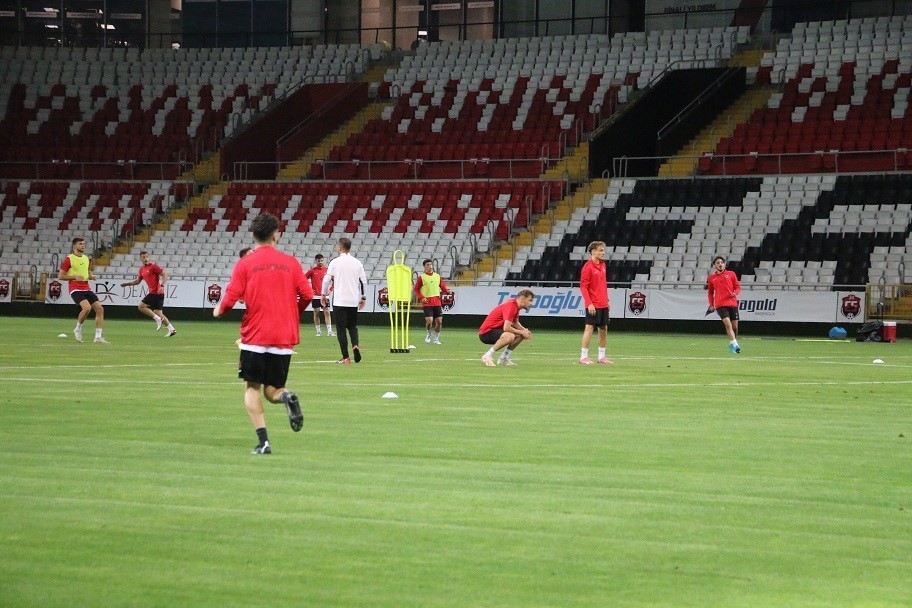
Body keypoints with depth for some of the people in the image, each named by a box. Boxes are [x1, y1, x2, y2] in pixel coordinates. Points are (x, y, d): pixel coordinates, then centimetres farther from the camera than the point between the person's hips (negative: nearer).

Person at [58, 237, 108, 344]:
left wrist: (91, 276, 8)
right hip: (75, 289, -7)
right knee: (87, 307, -28)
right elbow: (60, 276, -5)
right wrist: (75, 277, -16)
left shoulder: (86, 258, 16)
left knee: (100, 309, -6)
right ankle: (78, 329, -4)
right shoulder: (69, 259, -4)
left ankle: (98, 337, -2)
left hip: (87, 288, 7)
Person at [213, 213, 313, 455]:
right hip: (284, 337, 2)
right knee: (272, 390, 13)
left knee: (252, 388, 7)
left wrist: (219, 310, 15)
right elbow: (307, 295, 3)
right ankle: (286, 397, -23)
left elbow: (231, 298, -7)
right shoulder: (291, 263, 4)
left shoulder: (245, 264, -3)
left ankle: (263, 441, -8)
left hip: (255, 337, -2)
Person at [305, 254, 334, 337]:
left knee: (327, 313, -6)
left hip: (324, 296, 1)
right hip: (315, 296, -1)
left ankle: (329, 331, -8)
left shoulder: (326, 270, 4)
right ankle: (318, 332, 12)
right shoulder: (312, 271, -1)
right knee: (316, 313, 4)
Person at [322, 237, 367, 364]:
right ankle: (355, 345, -10)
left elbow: (327, 279, -5)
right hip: (353, 301, 4)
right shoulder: (357, 263, 5)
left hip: (339, 301, -4)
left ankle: (345, 357, -4)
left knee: (341, 328, 0)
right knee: (352, 326, 18)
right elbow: (363, 281, 7)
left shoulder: (335, 262, -5)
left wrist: (324, 295, 7)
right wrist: (363, 297, 17)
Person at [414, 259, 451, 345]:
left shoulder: (438, 276, 10)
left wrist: (447, 290, -9)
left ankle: (436, 338, 18)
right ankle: (428, 335, 14)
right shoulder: (421, 277, -1)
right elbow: (416, 289, 2)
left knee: (439, 321, 1)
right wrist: (421, 298, -12)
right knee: (429, 321, -15)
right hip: (427, 302, -4)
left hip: (437, 302, 4)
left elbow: (443, 287, 13)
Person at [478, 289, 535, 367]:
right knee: (510, 336, -35)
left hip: (496, 330, 11)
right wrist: (522, 332, -15)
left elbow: (515, 323, 21)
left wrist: (524, 331, 1)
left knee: (520, 335, 9)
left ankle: (503, 359, 14)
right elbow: (506, 328, -29)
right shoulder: (510, 306, -23)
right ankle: (487, 357, -22)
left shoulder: (515, 305, 8)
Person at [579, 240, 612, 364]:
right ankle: (583, 357, -3)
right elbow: (583, 287, -14)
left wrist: (607, 300, 17)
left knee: (604, 329, 10)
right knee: (589, 328, -7)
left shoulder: (603, 265, 12)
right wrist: (589, 303, -20)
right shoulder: (588, 267, -12)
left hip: (603, 304, 8)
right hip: (593, 305, -8)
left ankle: (602, 356, 19)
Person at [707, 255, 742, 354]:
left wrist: (735, 293, -9)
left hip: (732, 303, 2)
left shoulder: (731, 274, 9)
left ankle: (733, 344, 25)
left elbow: (738, 287, 12)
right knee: (727, 323, -20)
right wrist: (711, 304, 11)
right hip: (720, 304, -2)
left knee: (735, 326, 4)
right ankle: (734, 344, -28)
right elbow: (710, 292, 20)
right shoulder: (711, 278, 10)